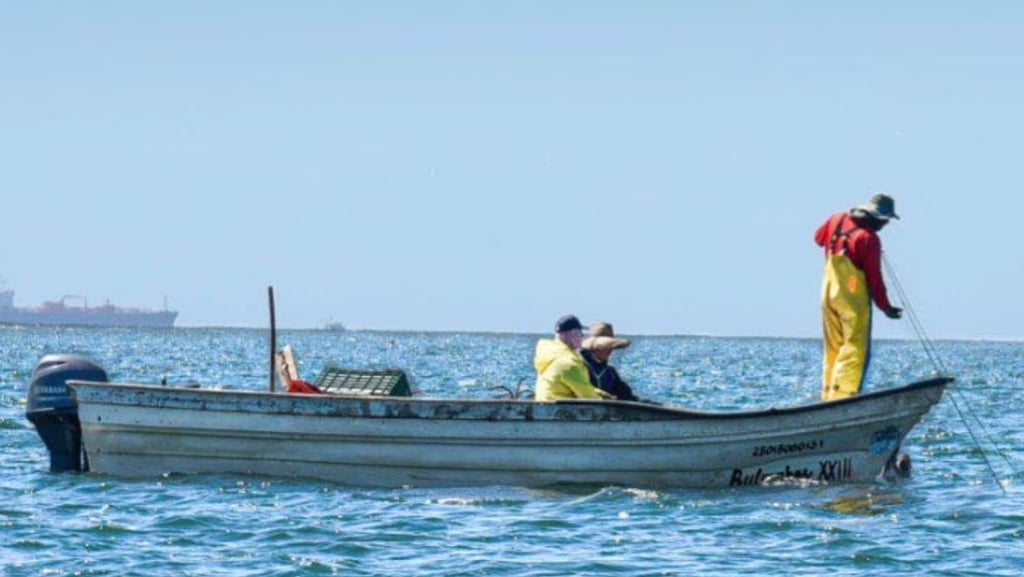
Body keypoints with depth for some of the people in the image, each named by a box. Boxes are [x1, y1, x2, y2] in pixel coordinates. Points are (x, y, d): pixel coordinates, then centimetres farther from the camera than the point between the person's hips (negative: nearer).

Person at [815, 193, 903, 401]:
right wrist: (886, 307, -4)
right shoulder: (869, 239, -17)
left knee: (833, 348, 14)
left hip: (829, 292, 8)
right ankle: (841, 394, -17)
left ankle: (828, 395, 15)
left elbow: (819, 237, 23)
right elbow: (874, 279, -14)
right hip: (854, 298, -8)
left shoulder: (837, 220, 3)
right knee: (855, 349, -7)